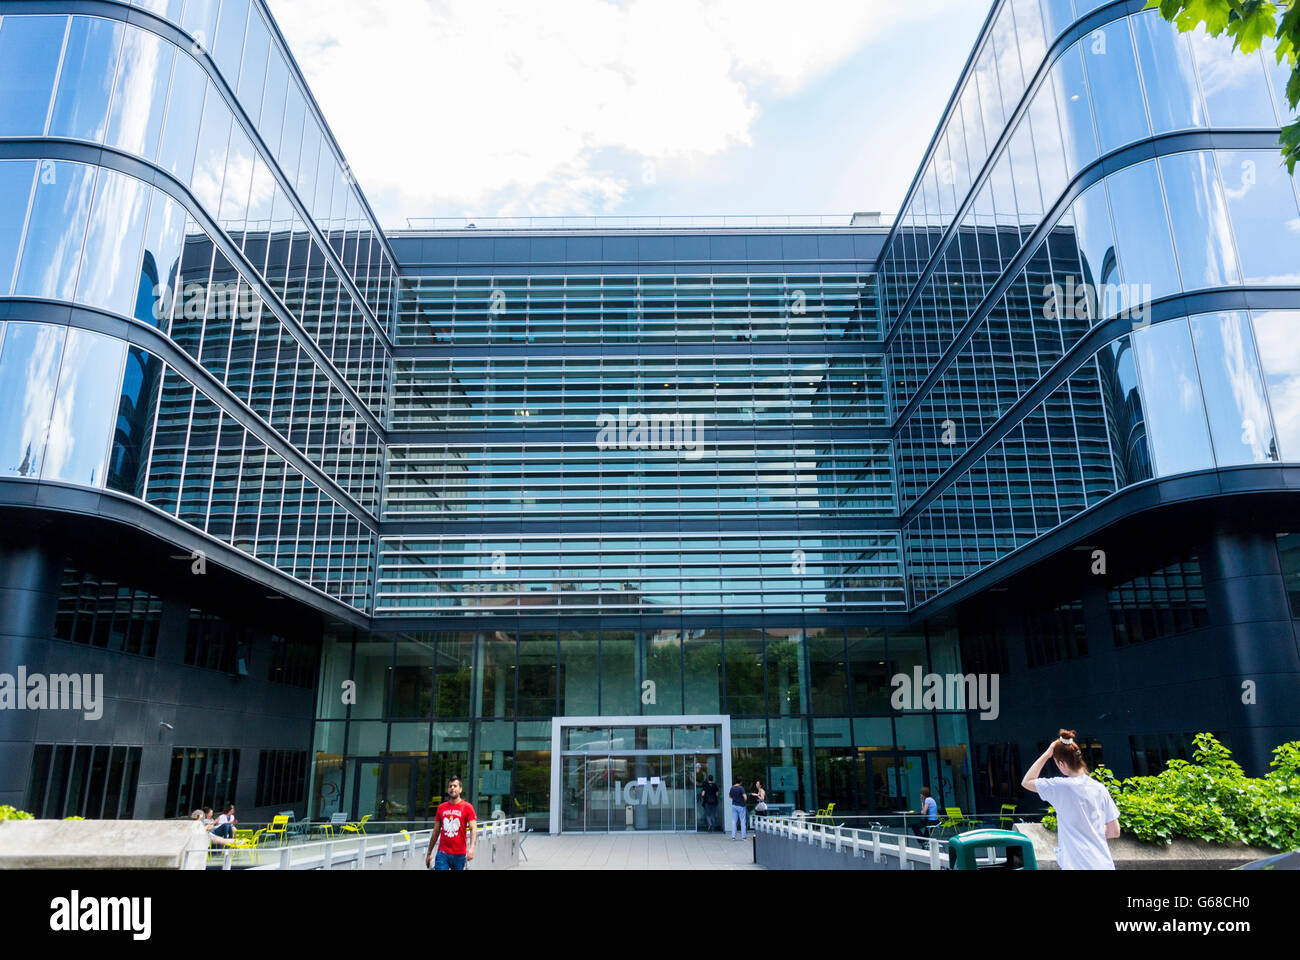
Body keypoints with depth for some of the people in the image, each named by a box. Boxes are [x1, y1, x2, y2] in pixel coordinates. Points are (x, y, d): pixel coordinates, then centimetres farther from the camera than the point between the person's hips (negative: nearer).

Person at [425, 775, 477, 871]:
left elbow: (473, 829, -10)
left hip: (459, 855, -2)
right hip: (442, 853, 2)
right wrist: (429, 852, 16)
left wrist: (471, 848, -24)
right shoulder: (441, 807, 8)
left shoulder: (467, 807, -2)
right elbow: (436, 832, 15)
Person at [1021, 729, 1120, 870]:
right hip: (1105, 864, 6)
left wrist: (1046, 754, 2)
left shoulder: (1060, 787, -13)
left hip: (1078, 866, -6)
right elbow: (1115, 832, 8)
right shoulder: (1100, 789, 3)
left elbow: (1026, 782, 2)